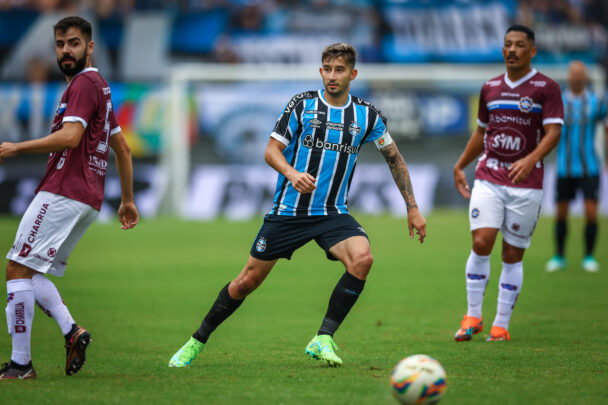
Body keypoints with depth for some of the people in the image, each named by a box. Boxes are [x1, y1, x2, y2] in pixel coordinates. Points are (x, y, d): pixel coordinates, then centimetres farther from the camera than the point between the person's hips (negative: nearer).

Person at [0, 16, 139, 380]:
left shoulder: (84, 83, -7)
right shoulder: (100, 87, 23)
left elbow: (69, 137, -22)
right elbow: (123, 148, 28)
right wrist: (128, 201, 31)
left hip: (63, 194, -10)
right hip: (89, 200, 10)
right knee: (31, 272, 12)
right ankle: (72, 331, -6)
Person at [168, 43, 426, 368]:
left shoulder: (367, 116, 2)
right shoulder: (302, 105, -3)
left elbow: (394, 159, 14)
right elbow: (271, 150, -4)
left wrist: (412, 208, 11)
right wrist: (292, 173, -25)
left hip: (332, 214, 1)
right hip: (288, 210, -1)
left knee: (362, 258, -28)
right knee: (248, 280, 1)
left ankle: (322, 340, -20)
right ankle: (197, 342, 21)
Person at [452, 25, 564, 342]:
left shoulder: (546, 88, -2)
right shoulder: (490, 88, 12)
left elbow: (553, 132, -12)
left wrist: (531, 160, -28)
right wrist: (459, 167, 24)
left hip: (525, 184, -3)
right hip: (489, 179, 3)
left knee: (513, 255, 1)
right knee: (481, 244, -13)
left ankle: (501, 325, 10)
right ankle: (473, 316, 0)